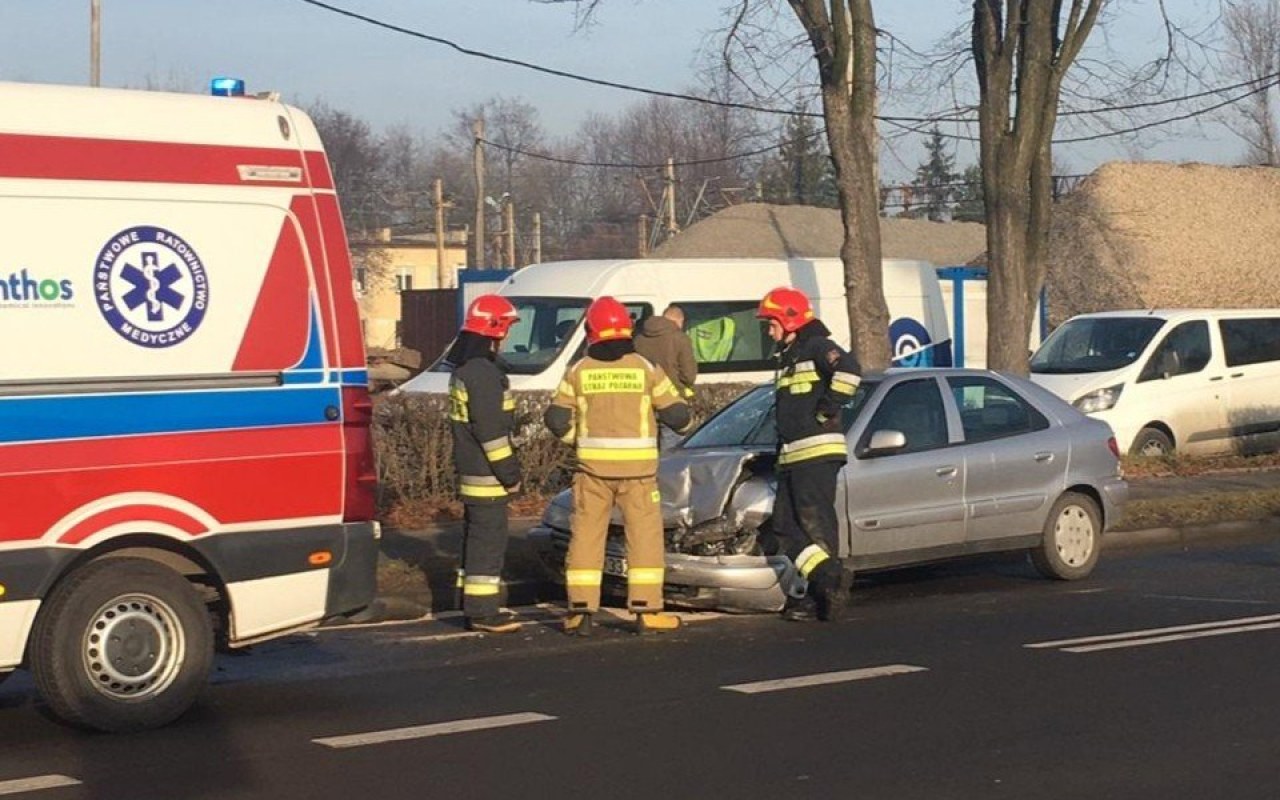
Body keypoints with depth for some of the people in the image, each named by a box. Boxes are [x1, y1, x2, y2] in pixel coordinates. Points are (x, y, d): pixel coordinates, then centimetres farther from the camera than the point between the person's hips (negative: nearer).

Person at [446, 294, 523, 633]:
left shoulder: (463, 370, 14)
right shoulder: (483, 373, -19)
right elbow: (491, 430, -22)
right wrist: (510, 473, -16)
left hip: (470, 472, 11)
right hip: (486, 476, -11)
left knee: (476, 538, 17)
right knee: (488, 539, -6)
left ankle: (475, 605, 24)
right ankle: (482, 612, -4)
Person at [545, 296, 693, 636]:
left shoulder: (579, 370, 0)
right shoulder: (646, 368, -4)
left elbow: (556, 418, 3)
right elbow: (677, 415, -1)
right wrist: (684, 422, 21)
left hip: (593, 467, 1)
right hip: (637, 467, -1)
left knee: (586, 535, 8)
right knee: (644, 535, 7)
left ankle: (580, 611, 6)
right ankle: (646, 610, 4)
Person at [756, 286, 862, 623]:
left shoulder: (818, 348, -6)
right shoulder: (787, 358, 24)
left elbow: (849, 370, -26)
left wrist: (827, 409, -19)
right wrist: (780, 449, 20)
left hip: (817, 451, -10)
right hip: (791, 456, 10)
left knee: (816, 523, -9)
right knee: (786, 526, 2)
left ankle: (813, 597, -8)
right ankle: (825, 581, -2)